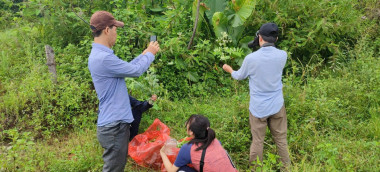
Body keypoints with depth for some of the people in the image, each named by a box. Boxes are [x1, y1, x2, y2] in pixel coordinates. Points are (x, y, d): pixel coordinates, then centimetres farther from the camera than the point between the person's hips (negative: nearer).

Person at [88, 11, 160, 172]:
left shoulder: (100, 54, 10)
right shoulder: (103, 58, -24)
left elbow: (127, 68, 20)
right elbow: (136, 70, -14)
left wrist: (145, 54, 18)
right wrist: (150, 54, 3)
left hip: (116, 122, 10)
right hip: (114, 126, -10)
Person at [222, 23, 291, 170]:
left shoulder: (251, 58, -15)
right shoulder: (282, 55, -8)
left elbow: (240, 76, 4)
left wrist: (229, 69, 25)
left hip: (258, 107, -2)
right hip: (277, 105, 2)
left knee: (257, 141, 8)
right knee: (281, 139, 14)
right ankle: (286, 166, 23)